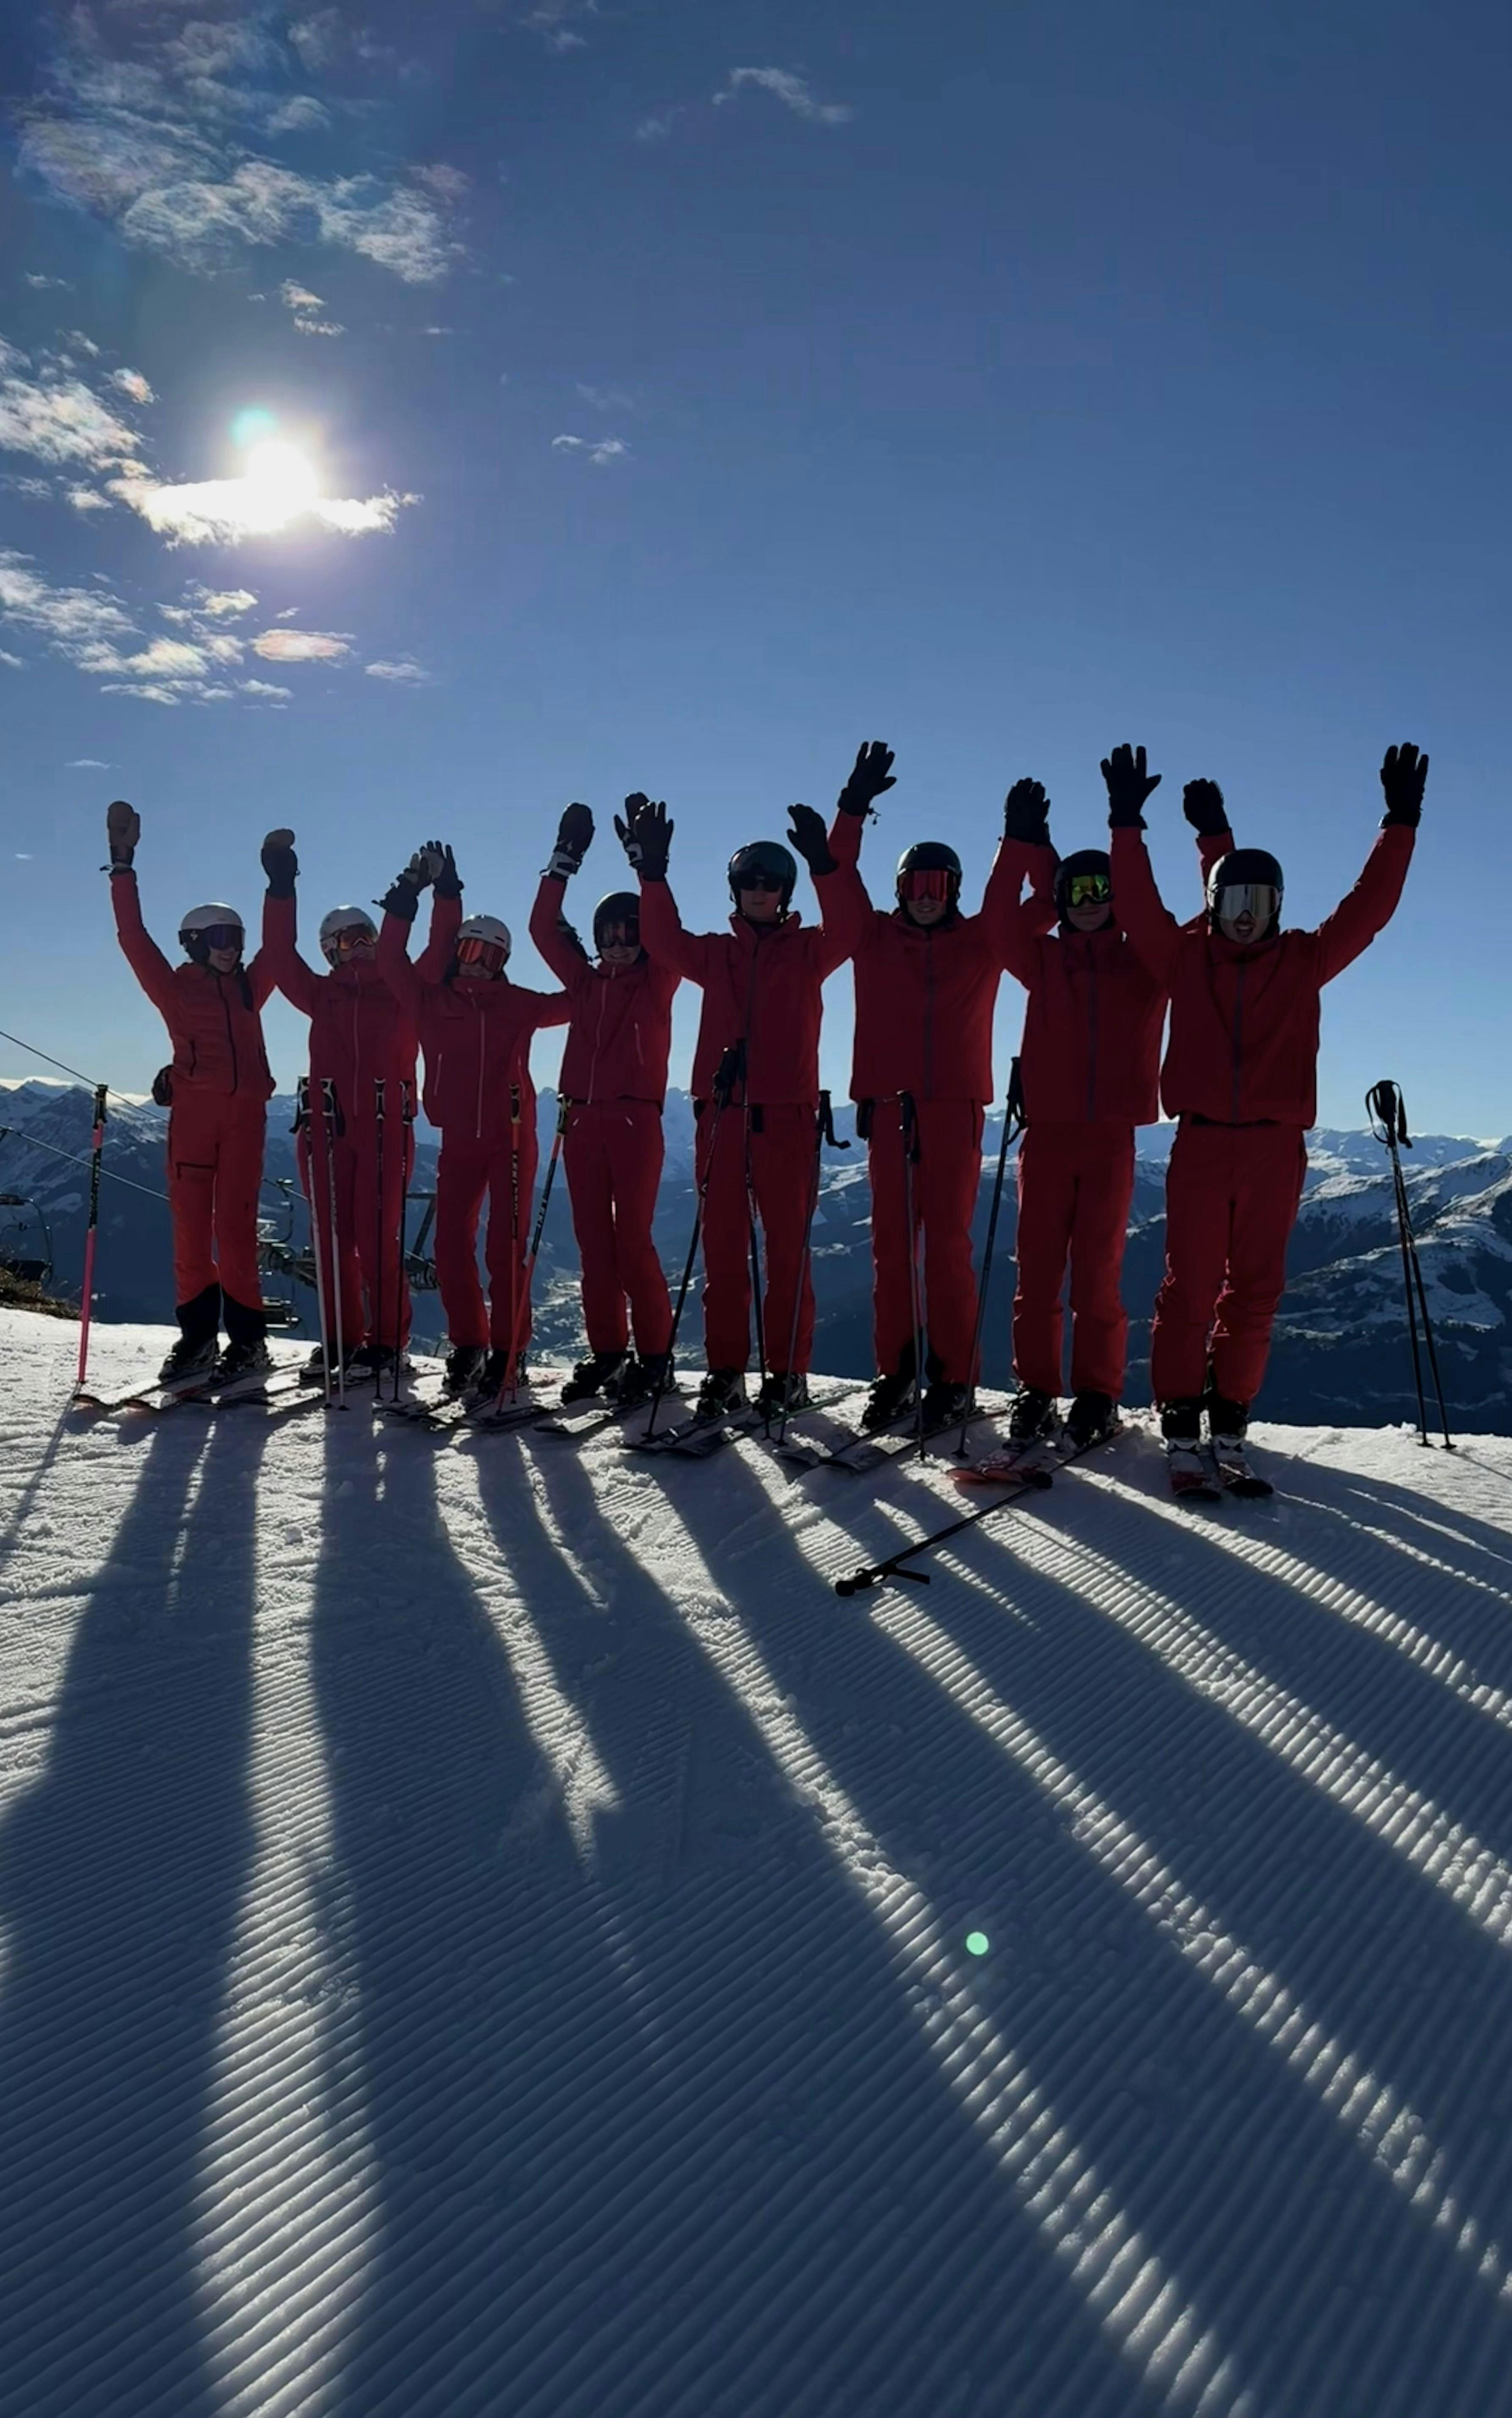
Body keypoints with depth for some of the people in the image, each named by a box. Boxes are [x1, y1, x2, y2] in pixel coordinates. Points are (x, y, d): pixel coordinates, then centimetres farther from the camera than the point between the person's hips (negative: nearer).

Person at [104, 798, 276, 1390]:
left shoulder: (249, 988, 17)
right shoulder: (175, 988, 10)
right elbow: (132, 935, 5)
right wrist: (123, 865, 3)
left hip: (246, 1113, 1)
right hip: (192, 1112, -1)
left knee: (235, 1226, -4)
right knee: (190, 1226, -2)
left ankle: (246, 1340, -2)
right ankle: (197, 1337, 6)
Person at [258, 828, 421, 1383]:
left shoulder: (401, 993, 9)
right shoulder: (323, 995, 14)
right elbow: (281, 956, 6)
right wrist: (281, 889, 0)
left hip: (386, 1129, -3)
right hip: (327, 1127, 3)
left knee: (377, 1236, -5)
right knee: (332, 1235, 4)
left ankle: (386, 1338, 4)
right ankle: (342, 1337, 15)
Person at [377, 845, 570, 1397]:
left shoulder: (518, 1005, 3)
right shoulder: (434, 1001, 6)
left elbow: (572, 1001, 11)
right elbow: (391, 961, 4)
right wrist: (405, 898, 0)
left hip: (511, 1139, -2)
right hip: (458, 1141, 2)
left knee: (506, 1246, -3)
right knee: (451, 1244, 2)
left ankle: (508, 1350, 5)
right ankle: (468, 1344, 17)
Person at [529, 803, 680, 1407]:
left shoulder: (657, 982, 6)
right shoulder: (586, 983, 16)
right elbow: (544, 929, 13)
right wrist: (565, 861, 9)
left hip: (636, 1119, -5)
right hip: (583, 1119, 5)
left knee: (632, 1239, -8)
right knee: (593, 1240, 5)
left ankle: (655, 1354, -1)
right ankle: (607, 1351, 12)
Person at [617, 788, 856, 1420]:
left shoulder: (806, 952, 8)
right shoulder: (715, 953, 15)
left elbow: (845, 933, -11)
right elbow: (663, 940, 0)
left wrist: (825, 865, -25)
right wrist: (652, 871, -12)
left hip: (787, 1116, -2)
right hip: (722, 1114, 3)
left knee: (787, 1249, 0)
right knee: (723, 1249, 3)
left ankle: (787, 1372, 6)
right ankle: (725, 1371, 9)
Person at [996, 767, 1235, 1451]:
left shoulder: (1146, 966, 7)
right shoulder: (1043, 961, 10)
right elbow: (1006, 920, -6)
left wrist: (1215, 840, -5)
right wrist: (1024, 844, -15)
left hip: (1111, 1139, -1)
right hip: (1046, 1134, 1)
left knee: (1098, 1275, 1)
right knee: (1037, 1271, 1)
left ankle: (1097, 1395, 11)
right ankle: (1036, 1391, 10)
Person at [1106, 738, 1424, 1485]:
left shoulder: (1304, 962, 11)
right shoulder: (1186, 958, 9)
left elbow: (1368, 908, 8)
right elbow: (1138, 907, 2)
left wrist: (1401, 824, 4)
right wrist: (1128, 825, -4)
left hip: (1274, 1149, 2)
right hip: (1200, 1144, -1)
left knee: (1254, 1292, 5)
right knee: (1189, 1289, -2)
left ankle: (1229, 1421, 16)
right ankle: (1181, 1424, 5)